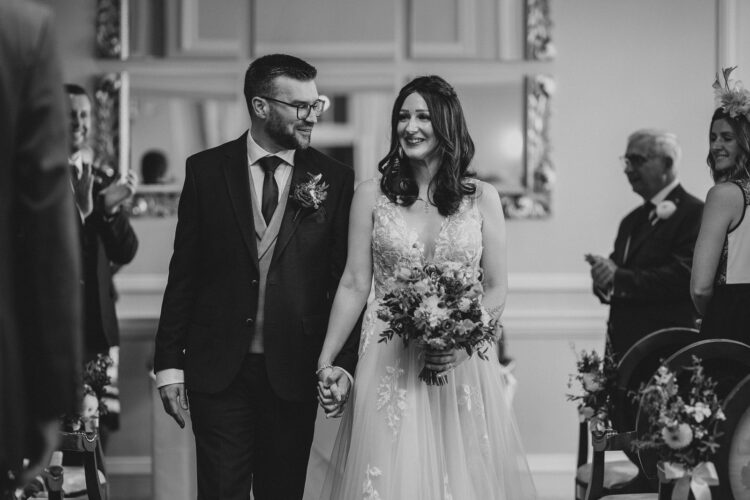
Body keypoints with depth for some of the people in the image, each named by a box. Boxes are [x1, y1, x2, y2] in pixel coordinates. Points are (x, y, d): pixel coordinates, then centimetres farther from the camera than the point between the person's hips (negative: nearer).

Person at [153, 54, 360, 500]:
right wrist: (169, 363, 0)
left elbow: (346, 282, 2)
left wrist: (344, 363, -7)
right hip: (218, 369, -1)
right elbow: (183, 273, 3)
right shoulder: (206, 170, 2)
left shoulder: (335, 179, 2)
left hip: (293, 374, 1)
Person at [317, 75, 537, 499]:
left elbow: (497, 287, 3)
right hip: (389, 364, 0)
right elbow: (354, 285, 3)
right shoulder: (372, 195, 3)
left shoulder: (482, 198, 4)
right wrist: (325, 362, -3)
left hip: (463, 364, 1)